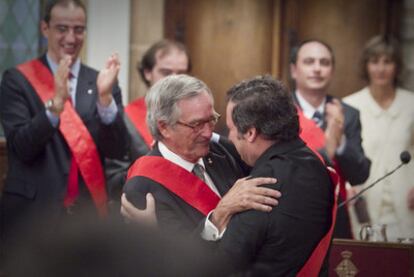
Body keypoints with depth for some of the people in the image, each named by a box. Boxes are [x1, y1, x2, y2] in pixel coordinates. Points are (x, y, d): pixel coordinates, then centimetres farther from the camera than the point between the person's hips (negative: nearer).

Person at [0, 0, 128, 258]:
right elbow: (21, 148, -12)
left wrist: (105, 97, -18)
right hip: (31, 215, -2)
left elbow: (118, 150, -3)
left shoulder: (103, 83, 6)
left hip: (88, 214, 2)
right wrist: (56, 101, -26)